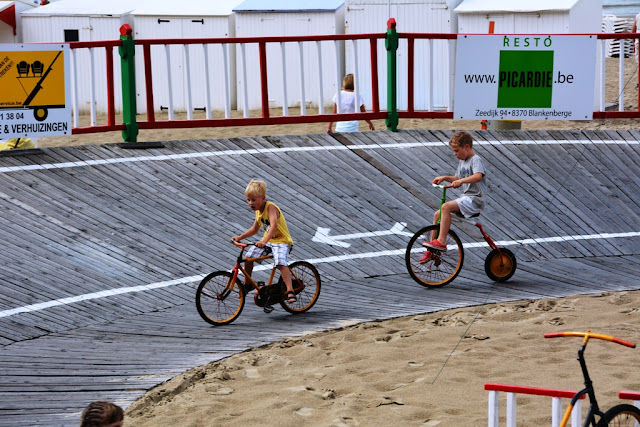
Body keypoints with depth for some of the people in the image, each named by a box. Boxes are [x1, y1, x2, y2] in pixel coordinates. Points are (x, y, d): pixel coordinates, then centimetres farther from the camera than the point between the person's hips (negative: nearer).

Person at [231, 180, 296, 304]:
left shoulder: (270, 207, -21)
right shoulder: (258, 210, 6)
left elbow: (273, 226, -37)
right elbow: (255, 229, 22)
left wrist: (264, 241, -50)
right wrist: (240, 237, 11)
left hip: (282, 241, -8)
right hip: (267, 241, 8)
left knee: (280, 263, -30)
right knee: (248, 257, -4)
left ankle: (290, 292, -34)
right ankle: (246, 285, 14)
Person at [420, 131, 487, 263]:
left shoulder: (476, 160, -12)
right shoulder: (462, 161, 18)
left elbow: (478, 176, -32)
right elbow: (457, 179, 33)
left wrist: (461, 180, -41)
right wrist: (444, 178, 17)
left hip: (475, 200, -10)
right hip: (465, 198, 10)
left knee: (446, 207, -29)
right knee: (437, 214, 3)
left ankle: (441, 241, -29)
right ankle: (431, 251, 9)